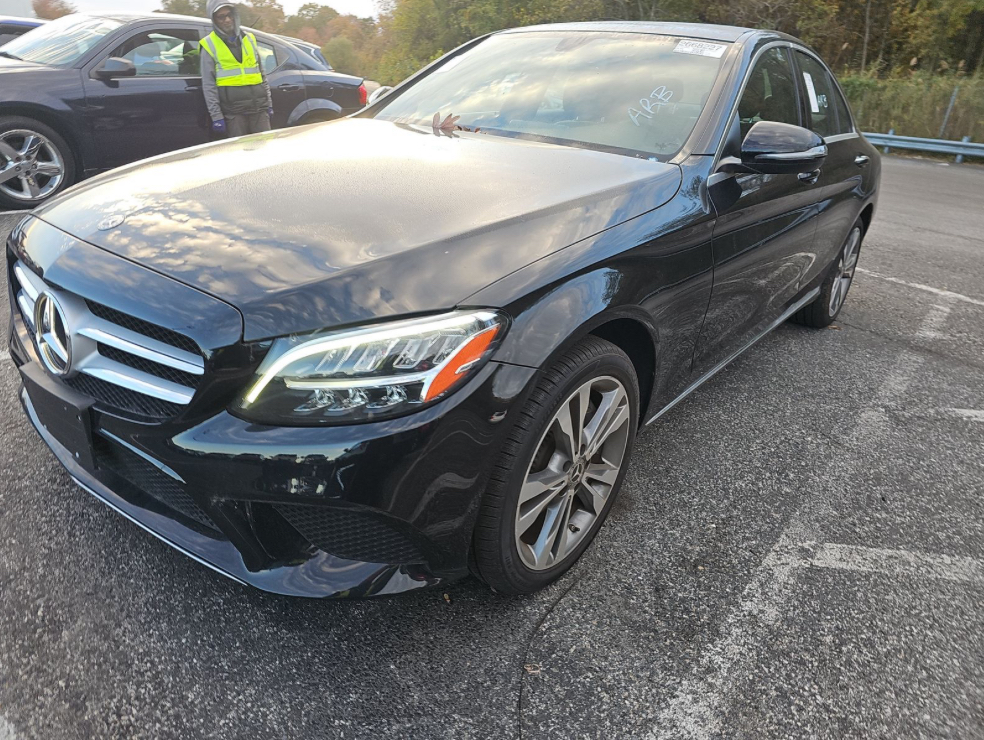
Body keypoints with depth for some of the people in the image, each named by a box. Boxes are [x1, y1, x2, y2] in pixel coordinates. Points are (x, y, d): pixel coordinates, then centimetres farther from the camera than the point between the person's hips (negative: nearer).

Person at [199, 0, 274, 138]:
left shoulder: (249, 38, 15)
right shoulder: (209, 45, 3)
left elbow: (262, 74, 19)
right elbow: (208, 85, -1)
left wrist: (269, 104, 13)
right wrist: (216, 116, -9)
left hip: (259, 107, 4)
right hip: (233, 111, -4)